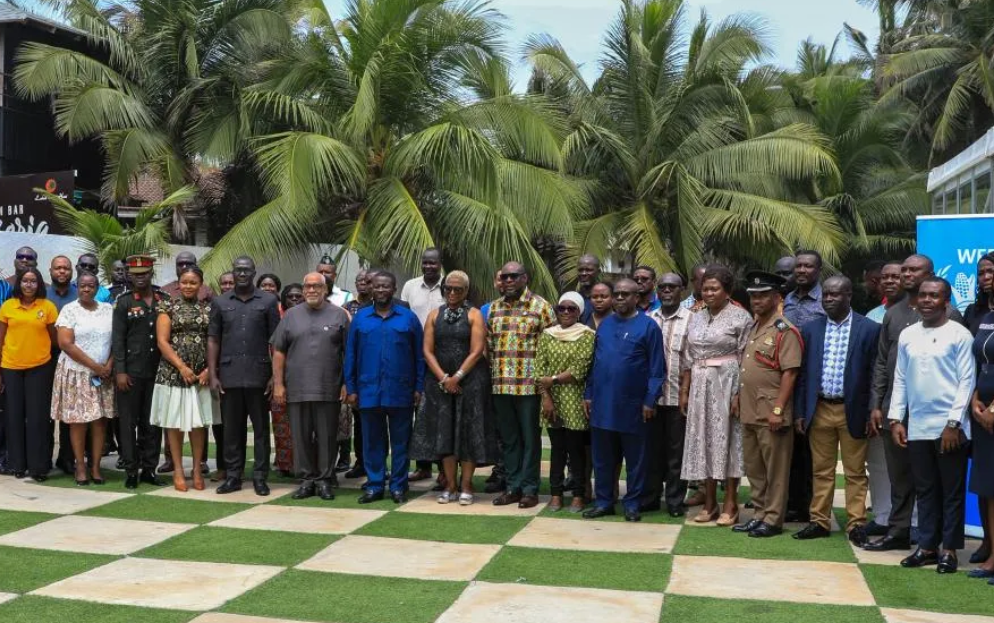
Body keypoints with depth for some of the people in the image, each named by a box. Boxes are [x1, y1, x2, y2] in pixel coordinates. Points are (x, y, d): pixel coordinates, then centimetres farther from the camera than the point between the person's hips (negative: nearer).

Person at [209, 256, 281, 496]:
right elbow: (213, 339, 8)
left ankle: (260, 477, 12)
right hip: (229, 375, 2)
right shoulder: (220, 303, 8)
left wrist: (275, 375, -4)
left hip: (259, 375, -2)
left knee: (261, 427, 4)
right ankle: (233, 476, 17)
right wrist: (213, 374, 1)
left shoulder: (268, 301, 2)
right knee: (231, 428, 8)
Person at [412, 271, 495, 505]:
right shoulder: (435, 315, 9)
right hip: (441, 381, 3)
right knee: (444, 432, 4)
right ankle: (450, 486, 12)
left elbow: (477, 351, -9)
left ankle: (466, 486, 7)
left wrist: (457, 377, -14)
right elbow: (428, 351, 2)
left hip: (470, 380, -3)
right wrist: (443, 378, -9)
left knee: (468, 432, 0)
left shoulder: (474, 315, -1)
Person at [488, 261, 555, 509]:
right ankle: (513, 487, 20)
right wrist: (493, 374, 11)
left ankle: (529, 489, 12)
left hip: (529, 384, -5)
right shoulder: (494, 307, 12)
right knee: (508, 438, 11)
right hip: (501, 385, 5)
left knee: (530, 438, 4)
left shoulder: (540, 306, -3)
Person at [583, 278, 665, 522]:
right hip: (602, 402, 5)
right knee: (602, 457, 10)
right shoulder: (604, 325, 11)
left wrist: (650, 400, -12)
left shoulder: (648, 326, -5)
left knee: (634, 458, 6)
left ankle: (632, 504, 16)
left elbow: (656, 368, -7)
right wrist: (588, 394, 9)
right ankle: (603, 501, 20)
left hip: (632, 404, -5)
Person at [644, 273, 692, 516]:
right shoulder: (648, 319, 9)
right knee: (652, 448, 10)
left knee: (676, 450, 5)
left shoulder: (690, 319, -2)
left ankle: (675, 501, 14)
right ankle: (650, 497, 20)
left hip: (678, 395, -3)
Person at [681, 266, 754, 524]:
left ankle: (730, 503, 8)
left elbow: (745, 360, -8)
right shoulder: (696, 319, 12)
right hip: (700, 386, 5)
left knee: (727, 440, -1)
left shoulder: (740, 317, -5)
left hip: (727, 384, -5)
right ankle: (709, 503, 16)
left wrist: (739, 394, -14)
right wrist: (684, 391, 9)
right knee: (704, 440, 7)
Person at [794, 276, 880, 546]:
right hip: (819, 410, 3)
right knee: (821, 470, 10)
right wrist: (800, 412, 4)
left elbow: (874, 375, -3)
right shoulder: (811, 329, 7)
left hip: (853, 412, -3)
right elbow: (803, 373, 8)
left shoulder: (869, 329, -3)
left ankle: (856, 524, 14)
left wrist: (872, 415, -7)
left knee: (855, 472, 5)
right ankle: (819, 521, 18)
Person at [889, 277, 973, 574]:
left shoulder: (959, 335, -4)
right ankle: (927, 546, 19)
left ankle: (949, 549, 14)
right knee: (925, 490, 11)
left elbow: (966, 381, -7)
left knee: (952, 491, 5)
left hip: (949, 427, -4)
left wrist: (953, 423, -13)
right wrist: (896, 419, 5)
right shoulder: (907, 335, 9)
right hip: (917, 427, 4)